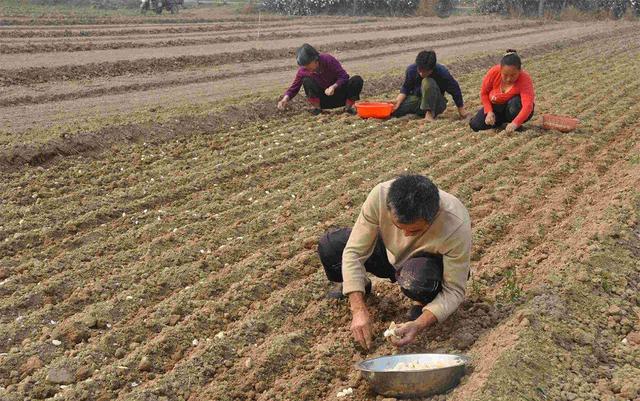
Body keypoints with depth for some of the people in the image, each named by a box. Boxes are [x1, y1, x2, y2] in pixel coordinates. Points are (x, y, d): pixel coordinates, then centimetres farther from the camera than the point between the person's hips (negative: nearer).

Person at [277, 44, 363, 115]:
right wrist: (286, 98, -22)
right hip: (324, 101, 1)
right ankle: (316, 108, -12)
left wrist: (334, 86, -36)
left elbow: (344, 76, -18)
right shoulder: (302, 71, -12)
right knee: (307, 80, -24)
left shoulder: (328, 60, -19)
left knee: (357, 80, -26)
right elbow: (294, 87, -3)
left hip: (339, 96, -1)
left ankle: (348, 106, -11)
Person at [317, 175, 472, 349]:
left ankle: (423, 301, -1)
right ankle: (360, 284, 15)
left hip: (432, 261, -3)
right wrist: (359, 309, -37)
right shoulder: (380, 195, -34)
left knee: (415, 279, -39)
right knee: (329, 245, -17)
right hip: (390, 251, 3)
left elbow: (454, 291, -28)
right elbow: (354, 252, -27)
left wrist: (419, 325, -43)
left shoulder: (456, 226, -38)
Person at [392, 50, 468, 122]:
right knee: (393, 110, -21)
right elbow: (405, 88, -1)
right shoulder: (411, 69, -15)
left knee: (427, 82, -34)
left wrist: (461, 109, 1)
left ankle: (429, 113, -24)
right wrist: (398, 101, -20)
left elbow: (455, 90, -9)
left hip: (435, 103, -3)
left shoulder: (442, 73, -23)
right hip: (416, 98, 3)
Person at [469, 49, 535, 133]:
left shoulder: (525, 80, -31)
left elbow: (528, 106, -45)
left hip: (515, 110, -4)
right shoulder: (494, 72, -21)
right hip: (496, 107, 4)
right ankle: (501, 121, 13)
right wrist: (489, 112, -19)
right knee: (475, 125, -14)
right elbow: (484, 93, -4)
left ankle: (517, 127, -10)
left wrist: (515, 123, -61)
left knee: (516, 103, -38)